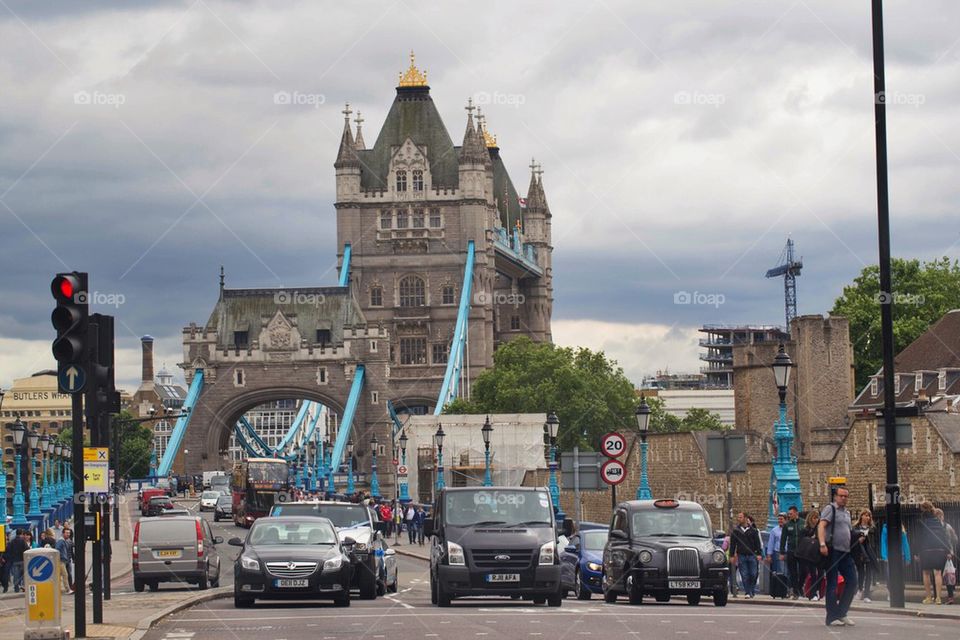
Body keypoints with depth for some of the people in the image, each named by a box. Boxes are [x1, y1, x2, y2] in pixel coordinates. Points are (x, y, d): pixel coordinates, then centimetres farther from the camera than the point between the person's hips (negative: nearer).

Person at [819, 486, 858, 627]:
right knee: (832, 584, -5)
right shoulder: (830, 509, -2)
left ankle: (842, 613, 12)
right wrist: (822, 544, -28)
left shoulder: (847, 513, 22)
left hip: (845, 552, 8)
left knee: (852, 581, 3)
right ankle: (832, 617, -2)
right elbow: (821, 526, -15)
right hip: (833, 551, -8)